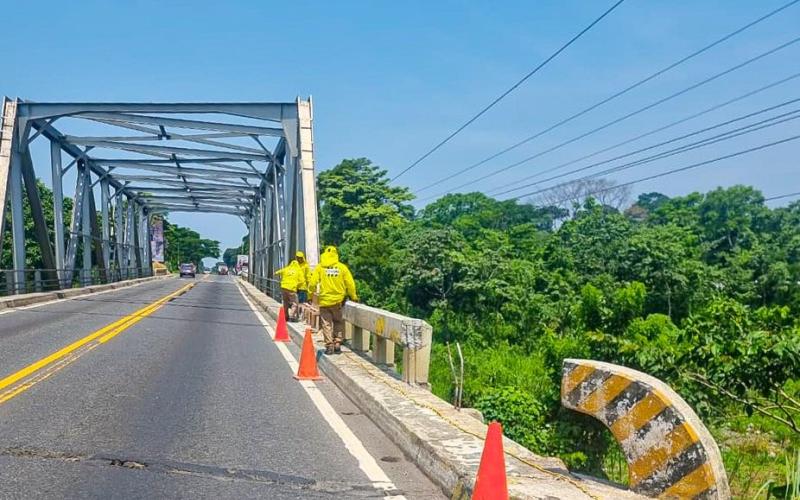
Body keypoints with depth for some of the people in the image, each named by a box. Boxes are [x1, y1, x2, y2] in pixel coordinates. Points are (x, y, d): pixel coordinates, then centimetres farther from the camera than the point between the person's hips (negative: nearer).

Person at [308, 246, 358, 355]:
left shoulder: (320, 267, -4)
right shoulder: (342, 267, -1)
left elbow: (312, 283, -6)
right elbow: (350, 284, 1)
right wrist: (353, 297, 15)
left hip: (324, 300, -1)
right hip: (338, 300, 1)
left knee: (327, 324, 7)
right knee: (338, 322, 15)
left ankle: (329, 345, 3)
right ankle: (337, 344, 11)